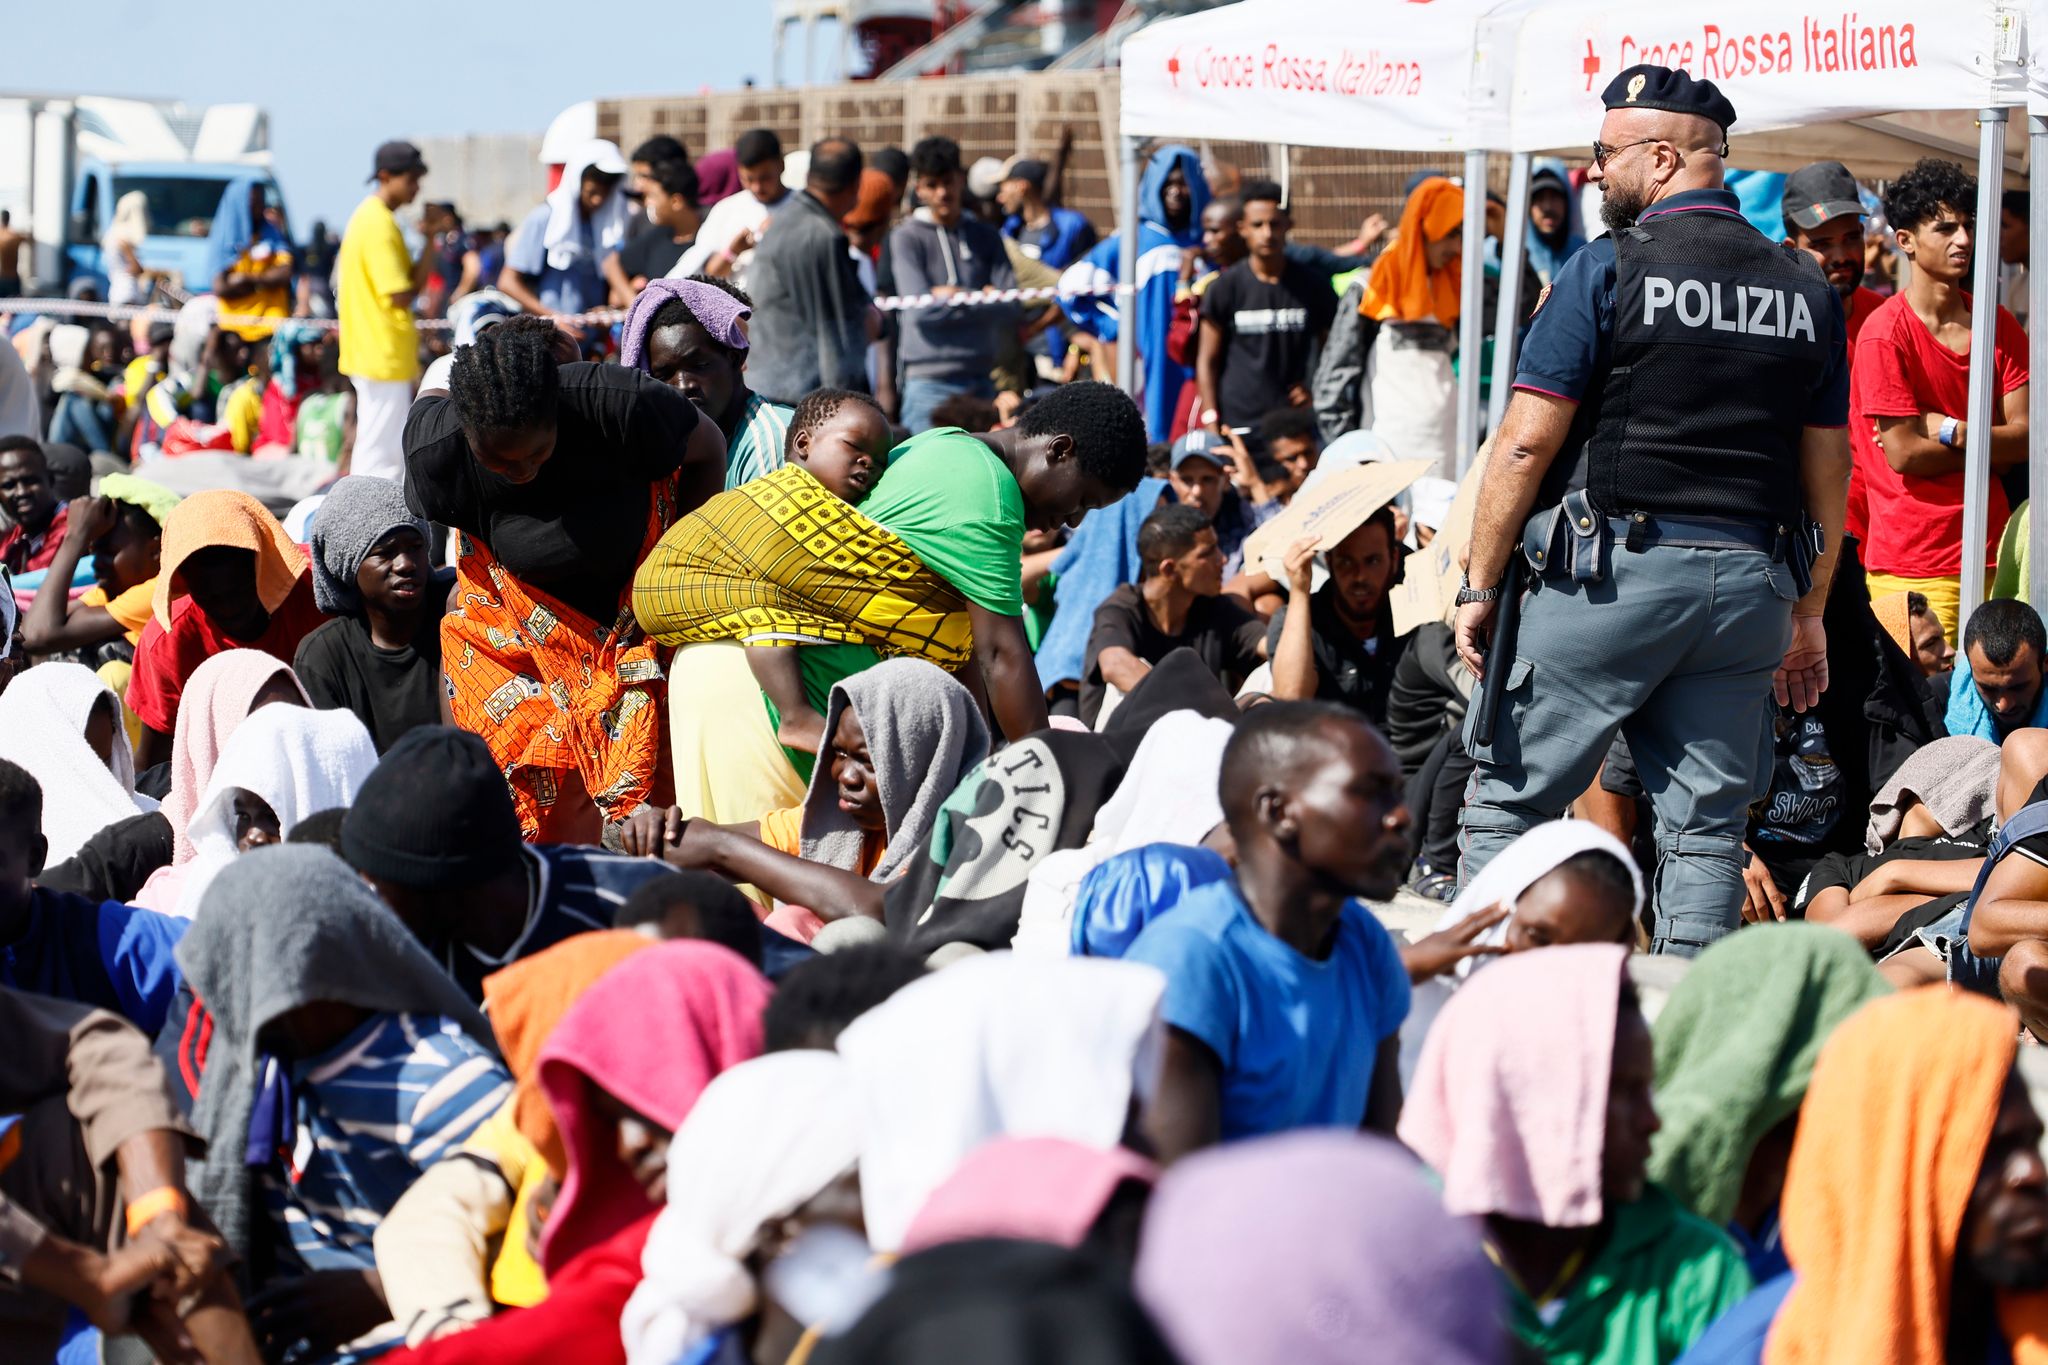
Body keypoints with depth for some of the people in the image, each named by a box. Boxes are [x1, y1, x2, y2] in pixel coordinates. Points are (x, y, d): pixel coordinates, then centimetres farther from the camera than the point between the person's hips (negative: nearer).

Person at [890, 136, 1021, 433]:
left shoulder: (985, 236, 12)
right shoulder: (907, 238, 0)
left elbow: (1011, 309, 2)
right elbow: (921, 309, -12)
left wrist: (954, 297, -8)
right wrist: (983, 301, -4)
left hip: (981, 379, 4)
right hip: (929, 380, -4)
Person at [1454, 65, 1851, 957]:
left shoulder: (1608, 270, -5)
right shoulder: (1807, 290, 10)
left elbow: (1527, 443, -8)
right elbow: (1828, 472, 13)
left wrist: (1480, 584, -2)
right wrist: (1809, 615, 20)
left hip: (1614, 574, -4)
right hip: (1749, 582, 5)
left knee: (1508, 799, 5)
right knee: (1706, 825, 8)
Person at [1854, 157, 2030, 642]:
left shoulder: (1999, 325, 11)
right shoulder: (1885, 334, -8)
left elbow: (2026, 437, 2)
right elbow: (1904, 454, -12)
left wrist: (1948, 430, -11)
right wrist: (1992, 444, -1)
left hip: (1991, 551, 5)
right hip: (1912, 563, -5)